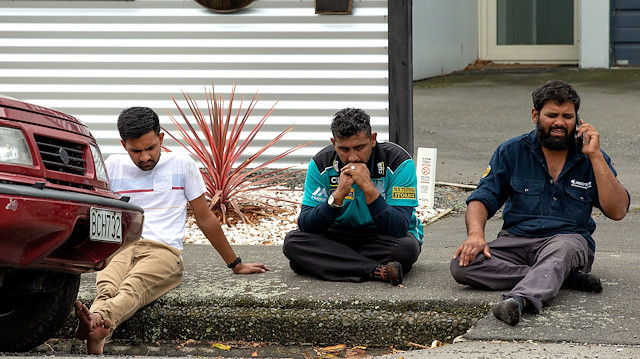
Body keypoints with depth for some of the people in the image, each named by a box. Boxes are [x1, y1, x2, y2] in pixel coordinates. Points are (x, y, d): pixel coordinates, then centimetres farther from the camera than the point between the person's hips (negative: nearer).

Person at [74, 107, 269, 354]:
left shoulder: (182, 165, 12)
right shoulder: (113, 166, 16)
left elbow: (205, 218, 18)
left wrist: (235, 264, 22)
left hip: (164, 250, -2)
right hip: (120, 248, 2)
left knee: (133, 286, -39)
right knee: (106, 287, -37)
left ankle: (96, 324, -70)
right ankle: (98, 334, -69)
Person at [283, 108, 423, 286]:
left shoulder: (398, 162, -19)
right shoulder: (321, 164, -11)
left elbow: (399, 229, -27)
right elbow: (305, 226, -17)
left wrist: (368, 187, -34)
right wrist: (339, 194, -30)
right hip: (340, 234, 3)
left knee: (407, 247, -36)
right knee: (292, 241, -24)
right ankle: (378, 272, -30)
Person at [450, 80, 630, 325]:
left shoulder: (591, 158, 7)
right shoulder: (512, 152, 9)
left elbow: (617, 211, -3)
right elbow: (482, 198, 4)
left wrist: (595, 156, -9)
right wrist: (475, 234, -19)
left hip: (570, 239, -2)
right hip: (516, 239, 2)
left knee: (559, 250, -39)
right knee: (462, 265, -27)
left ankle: (520, 299, -67)